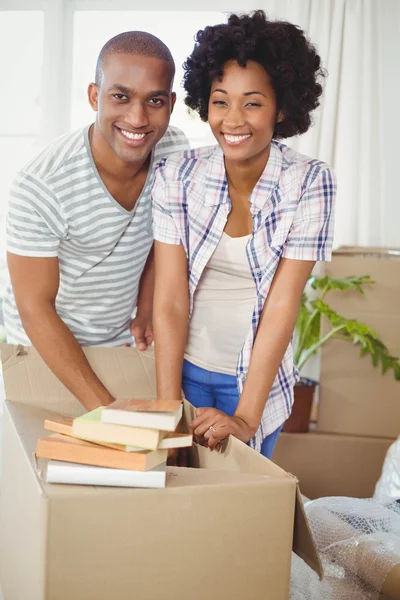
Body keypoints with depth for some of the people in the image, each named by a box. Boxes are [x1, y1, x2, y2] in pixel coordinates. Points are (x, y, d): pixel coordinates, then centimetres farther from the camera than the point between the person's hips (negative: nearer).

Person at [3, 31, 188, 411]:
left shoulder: (176, 153, -14)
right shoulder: (40, 187, -28)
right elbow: (35, 308, -22)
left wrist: (144, 315, -2)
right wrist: (102, 406, -25)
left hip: (119, 340, 4)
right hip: (43, 348, -4)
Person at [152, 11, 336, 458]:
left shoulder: (309, 183, -16)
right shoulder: (176, 177, -12)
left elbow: (282, 307, -18)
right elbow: (169, 300, -14)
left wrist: (246, 418, -21)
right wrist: (167, 409, -18)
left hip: (257, 374, -1)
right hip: (185, 366, 1)